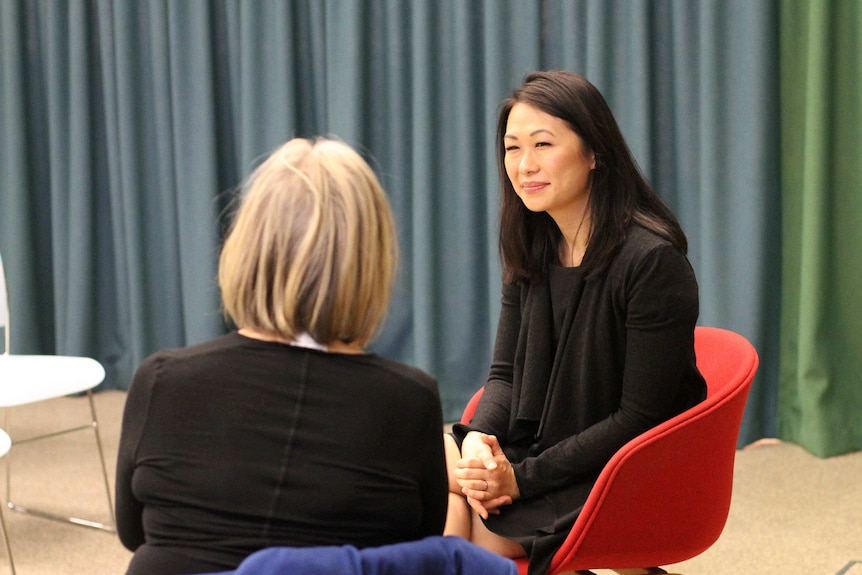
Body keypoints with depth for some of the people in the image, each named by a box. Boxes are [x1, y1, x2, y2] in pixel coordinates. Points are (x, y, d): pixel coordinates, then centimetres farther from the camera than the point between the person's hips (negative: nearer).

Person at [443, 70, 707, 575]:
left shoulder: (652, 260, -18)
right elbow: (506, 373, 8)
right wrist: (478, 440, -14)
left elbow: (640, 417, -18)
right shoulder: (531, 250, 4)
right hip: (535, 448, 6)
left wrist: (524, 477, -20)